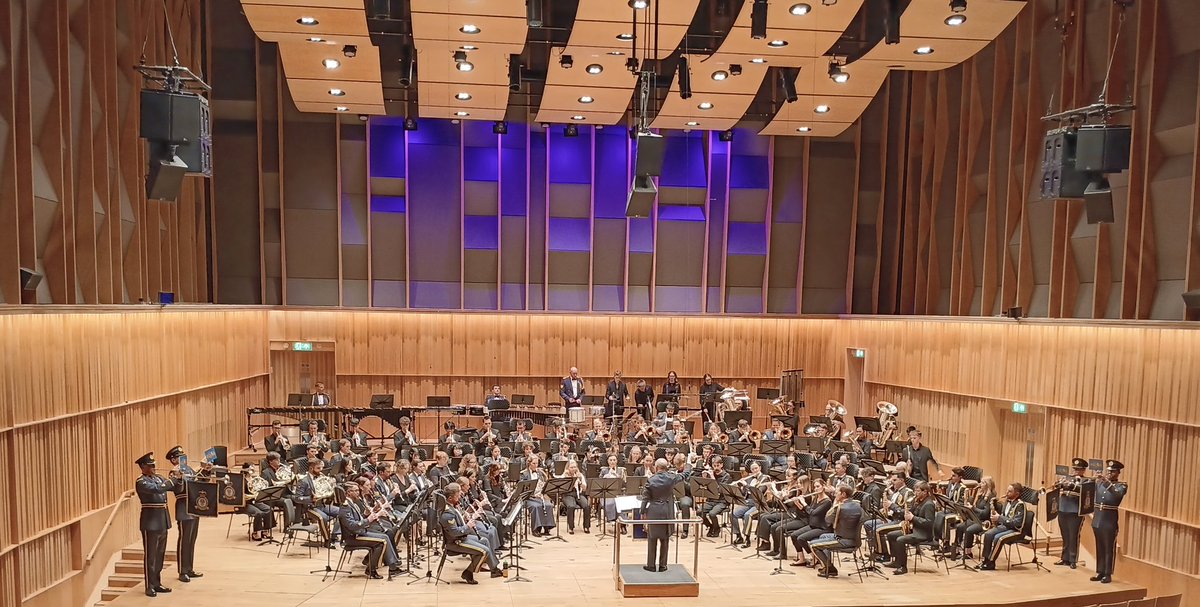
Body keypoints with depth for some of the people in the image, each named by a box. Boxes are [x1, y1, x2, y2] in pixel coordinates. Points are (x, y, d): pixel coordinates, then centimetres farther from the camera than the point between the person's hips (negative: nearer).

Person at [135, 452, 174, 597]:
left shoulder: (158, 478, 14)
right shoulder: (141, 481, -10)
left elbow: (173, 486, 14)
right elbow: (156, 489, -26)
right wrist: (172, 480, -20)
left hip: (162, 521, 7)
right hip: (150, 522, -7)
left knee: (160, 555, 13)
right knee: (150, 556, 0)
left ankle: (157, 583, 22)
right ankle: (150, 587, 7)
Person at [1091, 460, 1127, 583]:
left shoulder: (1122, 486, -1)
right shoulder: (1099, 483, 12)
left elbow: (1118, 494, -22)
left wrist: (1108, 483, -34)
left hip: (1110, 521, -4)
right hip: (1097, 520, 4)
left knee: (1109, 549, 0)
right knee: (1099, 548, 11)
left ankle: (1108, 574, 6)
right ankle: (1100, 572, 18)